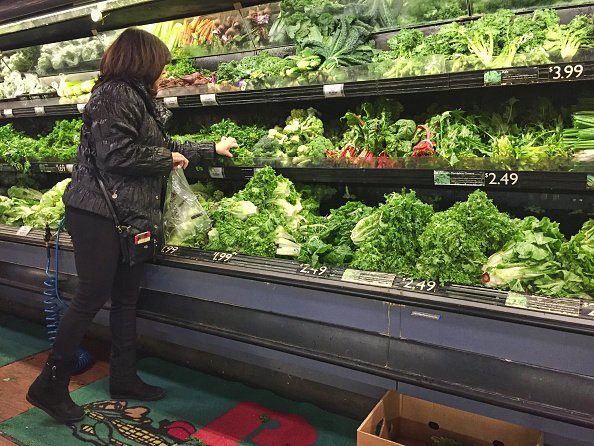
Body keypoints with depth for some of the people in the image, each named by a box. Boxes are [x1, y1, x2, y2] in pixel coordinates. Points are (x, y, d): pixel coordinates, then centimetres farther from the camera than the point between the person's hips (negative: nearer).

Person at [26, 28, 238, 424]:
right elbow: (117, 154, -22)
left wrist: (212, 149, 32)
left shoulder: (138, 98, 19)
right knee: (92, 298, -3)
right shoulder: (114, 94, -11)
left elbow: (165, 147, 26)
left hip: (130, 215, 10)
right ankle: (50, 385, 13)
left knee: (126, 297, 13)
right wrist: (167, 159, -8)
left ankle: (125, 379, 25)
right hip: (100, 213, -10)